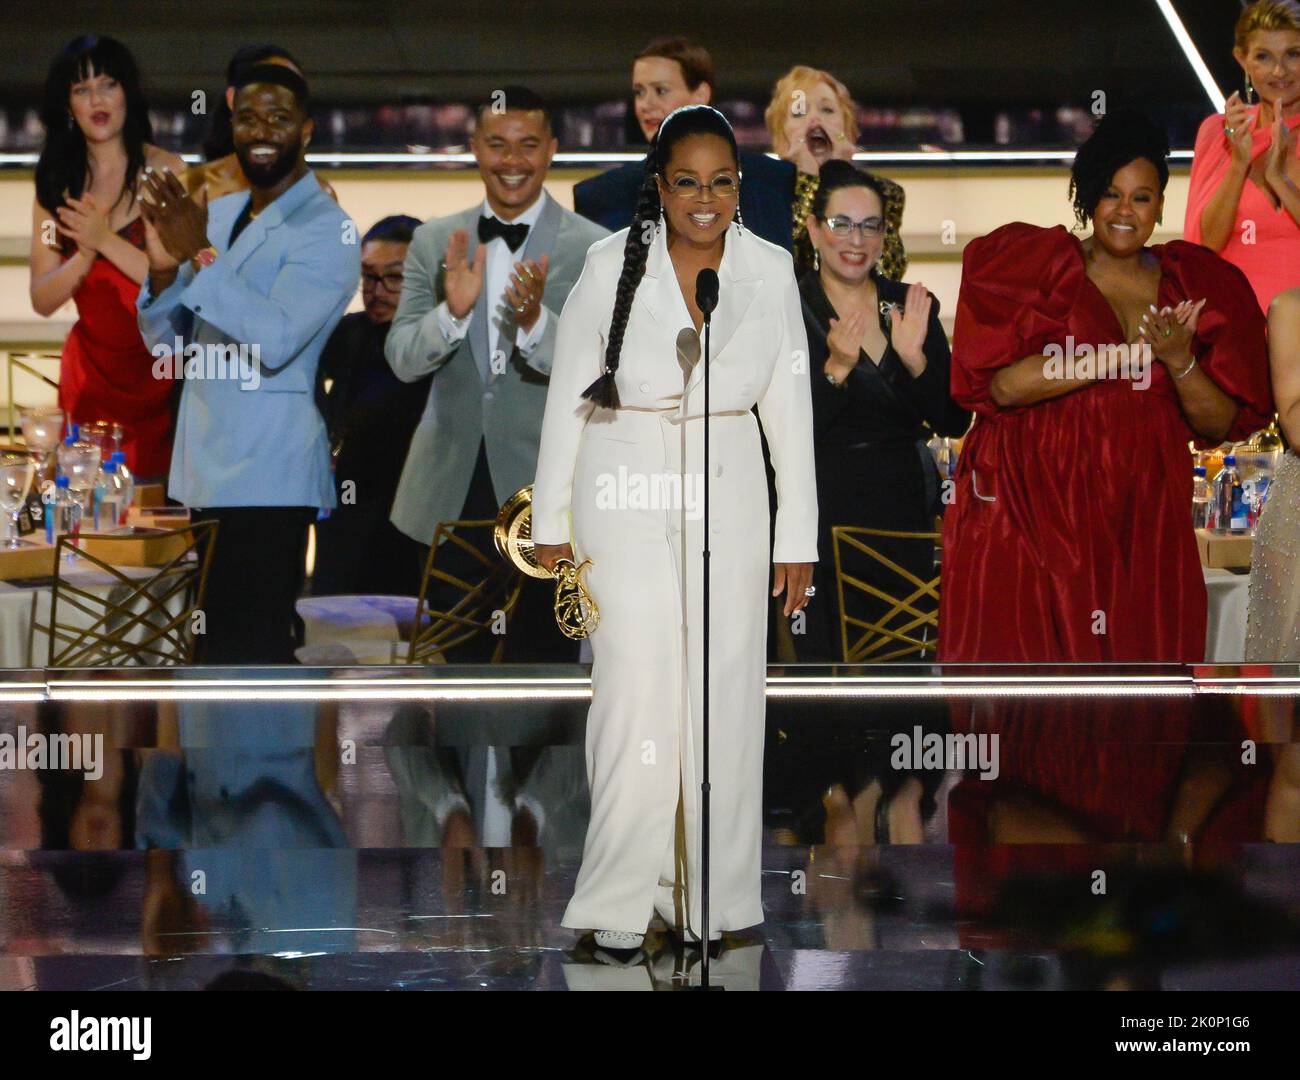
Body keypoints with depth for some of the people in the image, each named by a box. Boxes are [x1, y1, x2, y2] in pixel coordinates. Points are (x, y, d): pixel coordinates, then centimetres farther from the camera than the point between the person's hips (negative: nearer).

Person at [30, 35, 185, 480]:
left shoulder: (166, 171, -6)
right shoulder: (57, 184, 7)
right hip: (90, 371, 3)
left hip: (159, 371, -3)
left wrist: (107, 241, -17)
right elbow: (43, 300, 3)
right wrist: (85, 254, -15)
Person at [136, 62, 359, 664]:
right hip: (208, 468, 8)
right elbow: (166, 341, 12)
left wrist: (201, 255, -23)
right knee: (219, 641, 12)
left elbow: (276, 339, -23)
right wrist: (163, 269, -8)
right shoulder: (217, 215, 13)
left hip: (267, 478, -8)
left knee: (248, 651, -8)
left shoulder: (325, 230, -10)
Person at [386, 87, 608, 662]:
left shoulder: (595, 250, -5)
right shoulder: (435, 242, 5)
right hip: (452, 499, 3)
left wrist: (537, 322, -31)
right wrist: (452, 312, -22)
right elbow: (402, 360, -2)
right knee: (456, 657, 13)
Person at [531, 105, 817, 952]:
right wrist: (551, 520, 4)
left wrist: (799, 539, 4)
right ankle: (622, 899, -4)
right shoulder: (612, 267, -5)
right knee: (636, 688, -11)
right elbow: (568, 397, 3)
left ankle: (713, 893, 13)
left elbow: (790, 411, 5)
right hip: (628, 498, -2)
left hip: (729, 501, 2)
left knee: (727, 692, 2)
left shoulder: (770, 272, 1)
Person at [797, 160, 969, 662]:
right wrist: (836, 369, -26)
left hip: (903, 514, 3)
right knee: (822, 659, -4)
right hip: (820, 520, -3)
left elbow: (954, 423, 0)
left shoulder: (912, 306, 5)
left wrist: (916, 359, -17)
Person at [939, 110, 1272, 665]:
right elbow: (999, 385, -14)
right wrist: (1125, 354, -16)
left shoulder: (1193, 283, 12)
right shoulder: (1033, 265, 3)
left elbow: (1221, 426, 8)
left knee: (1140, 647, -3)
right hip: (1031, 508, -3)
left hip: (1144, 513, 3)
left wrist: (1180, 361, -11)